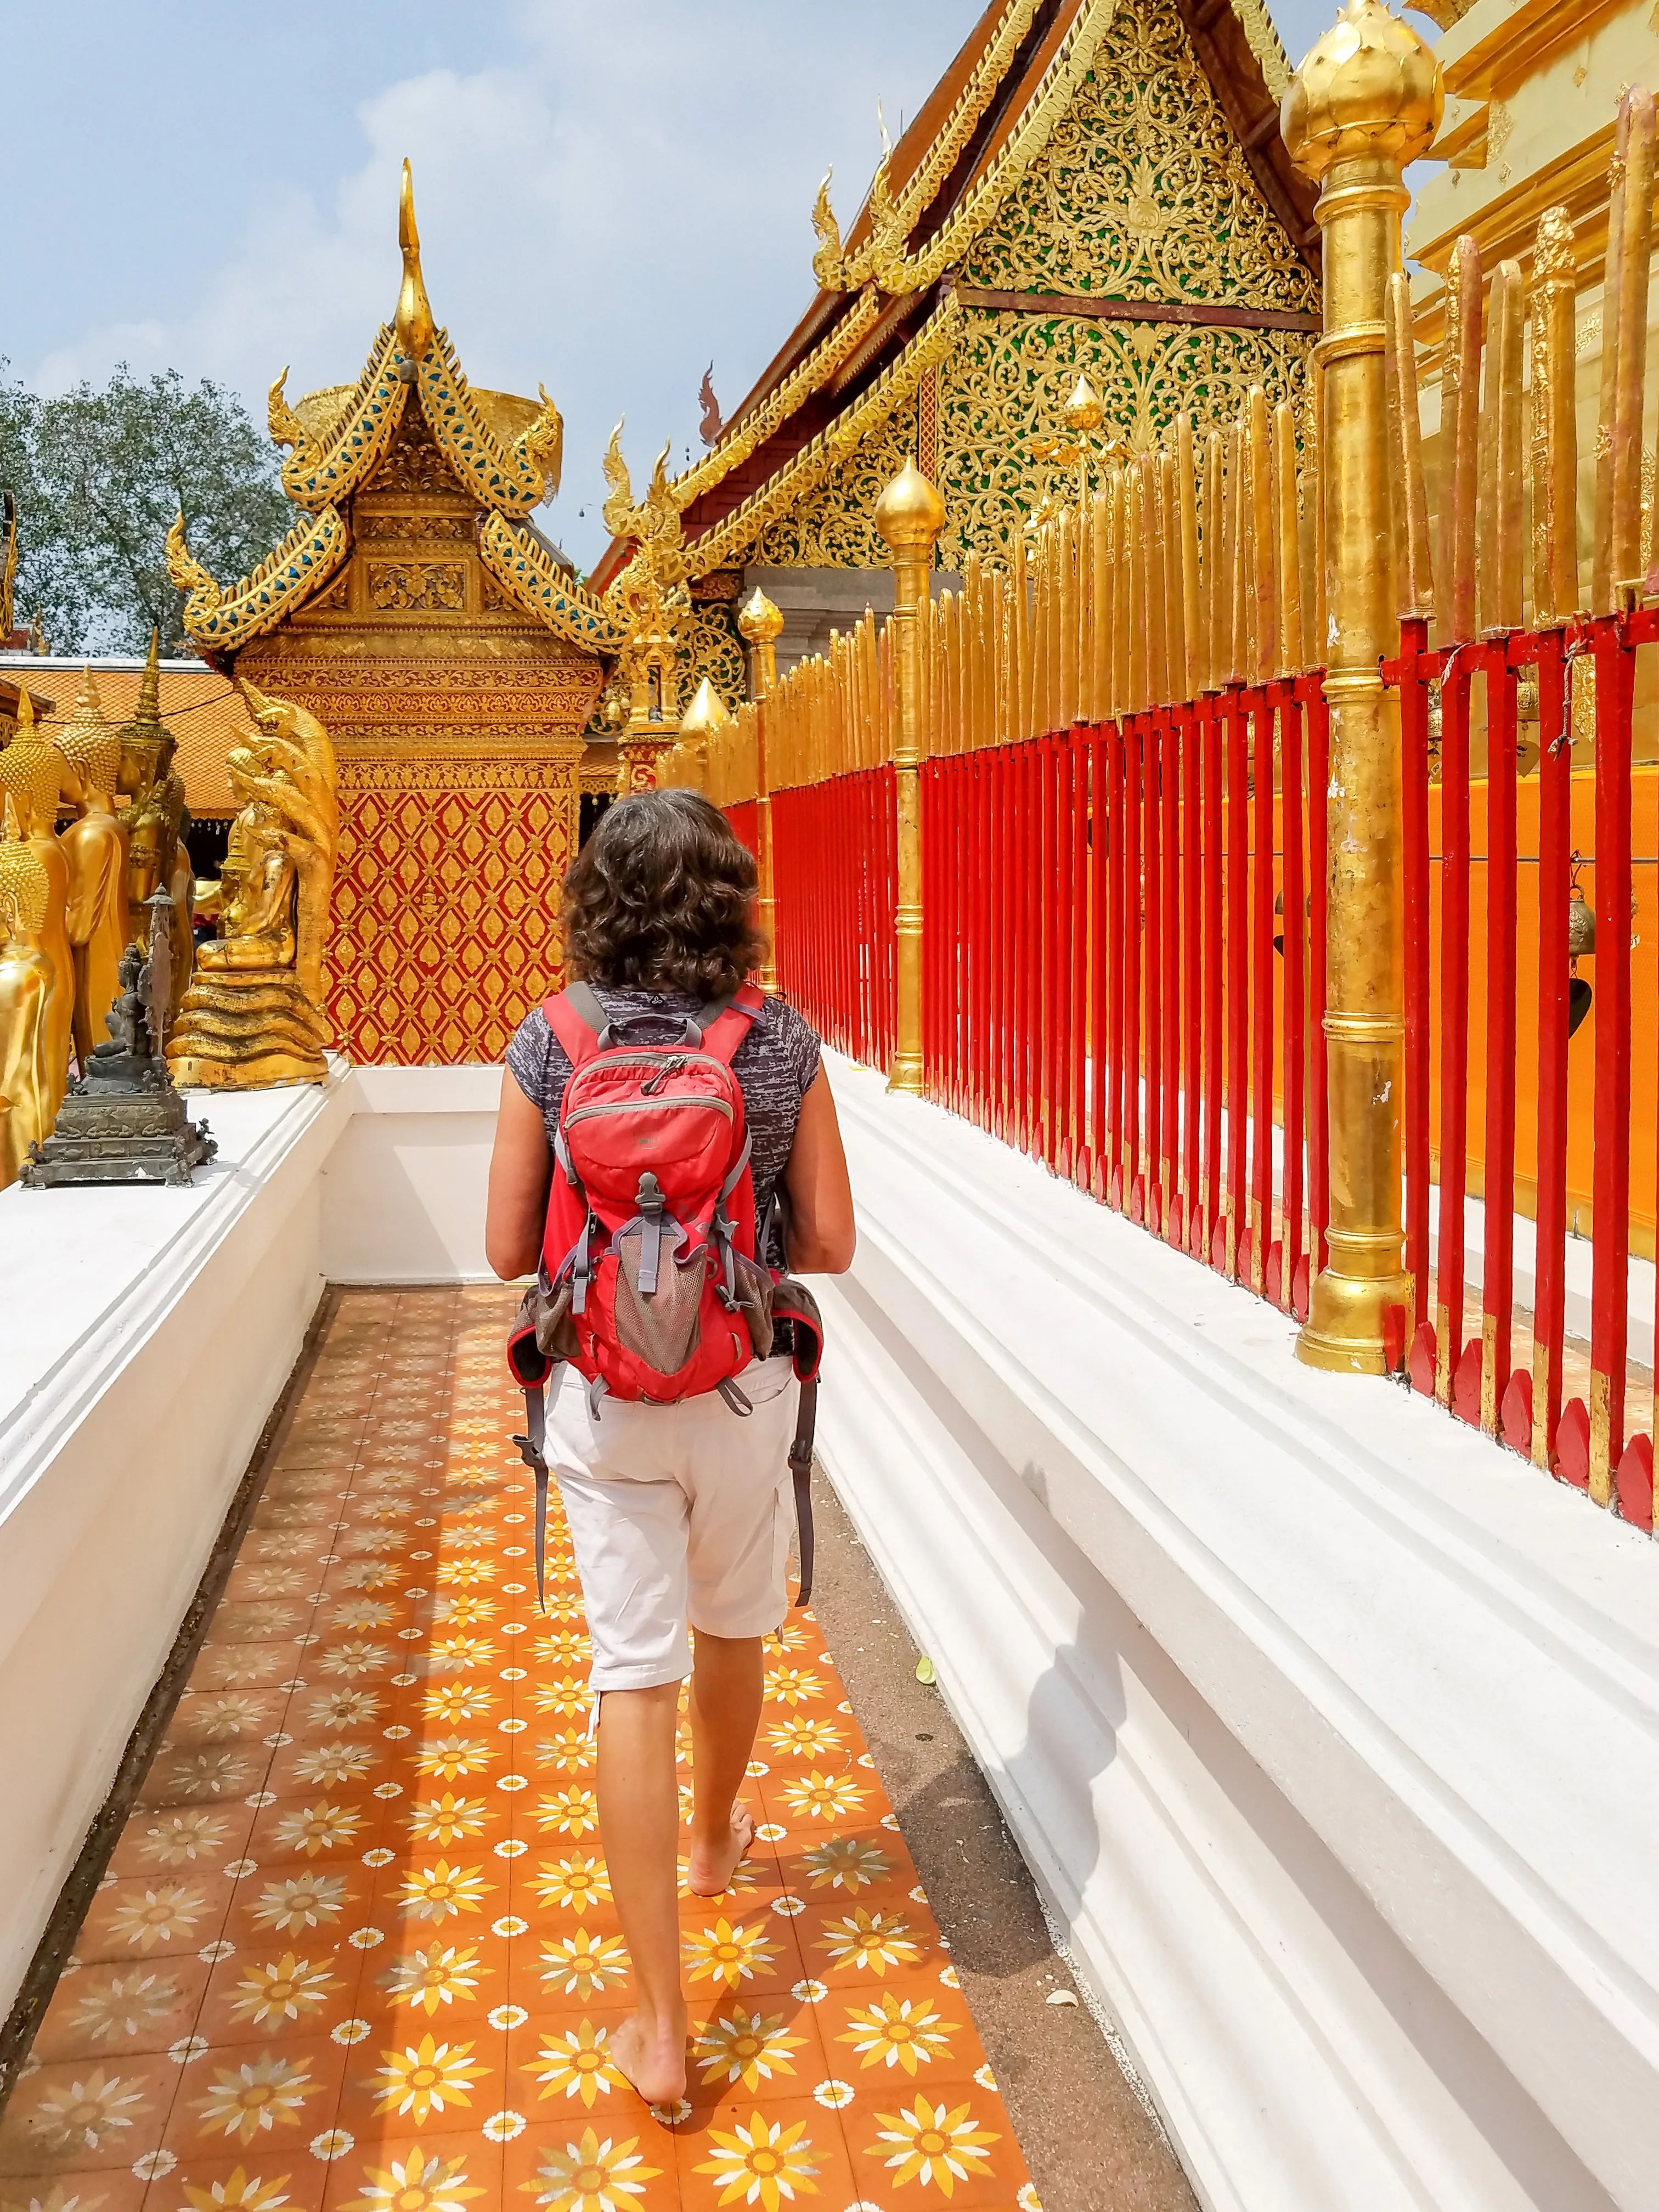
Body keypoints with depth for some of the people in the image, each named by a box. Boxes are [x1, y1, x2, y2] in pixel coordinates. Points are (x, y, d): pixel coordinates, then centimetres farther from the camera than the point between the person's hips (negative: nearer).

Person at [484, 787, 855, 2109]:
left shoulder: (551, 1044, -8)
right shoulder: (782, 1043, -9)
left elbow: (510, 1248, -3)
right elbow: (829, 1245, -6)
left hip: (602, 1393, 0)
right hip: (742, 1385, 1)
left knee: (635, 1672, 4)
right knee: (734, 1630, 24)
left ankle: (662, 2027, 9)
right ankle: (715, 1839, 52)